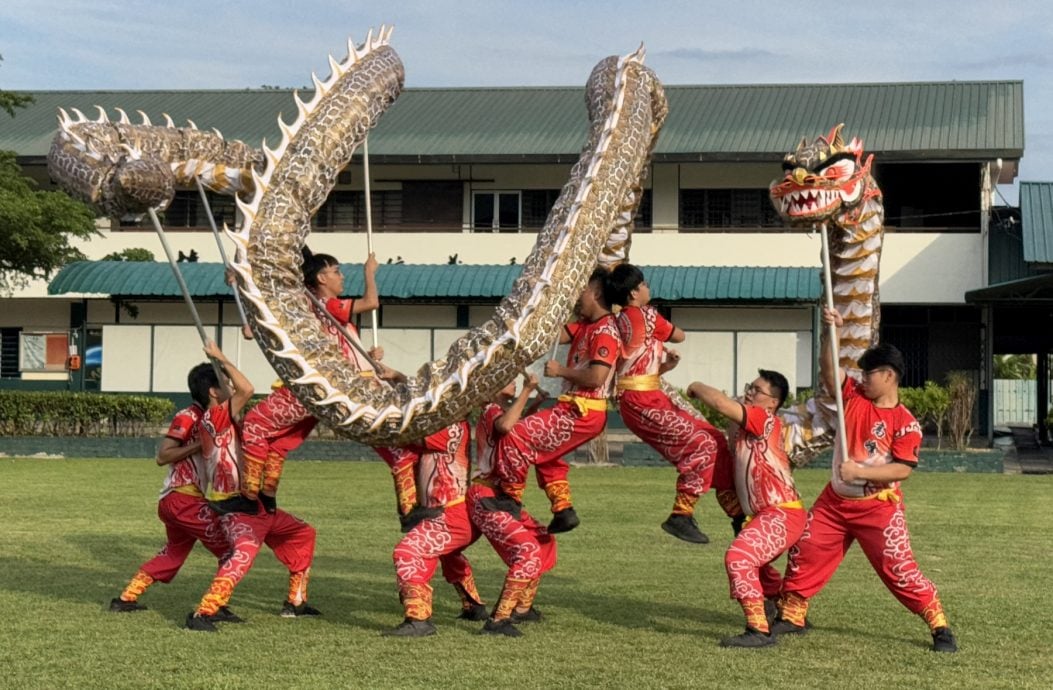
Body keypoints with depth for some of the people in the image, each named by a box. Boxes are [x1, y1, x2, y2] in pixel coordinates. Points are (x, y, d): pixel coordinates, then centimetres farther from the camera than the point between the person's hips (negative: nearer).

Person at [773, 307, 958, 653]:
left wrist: (860, 471, -26)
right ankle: (792, 616, 21)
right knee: (804, 554, 5)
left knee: (899, 569, -9)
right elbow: (828, 369, -5)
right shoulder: (854, 396, 2)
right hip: (834, 502, 6)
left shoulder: (905, 422, -13)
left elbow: (903, 469, -20)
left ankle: (940, 627, 1)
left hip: (878, 507, -6)